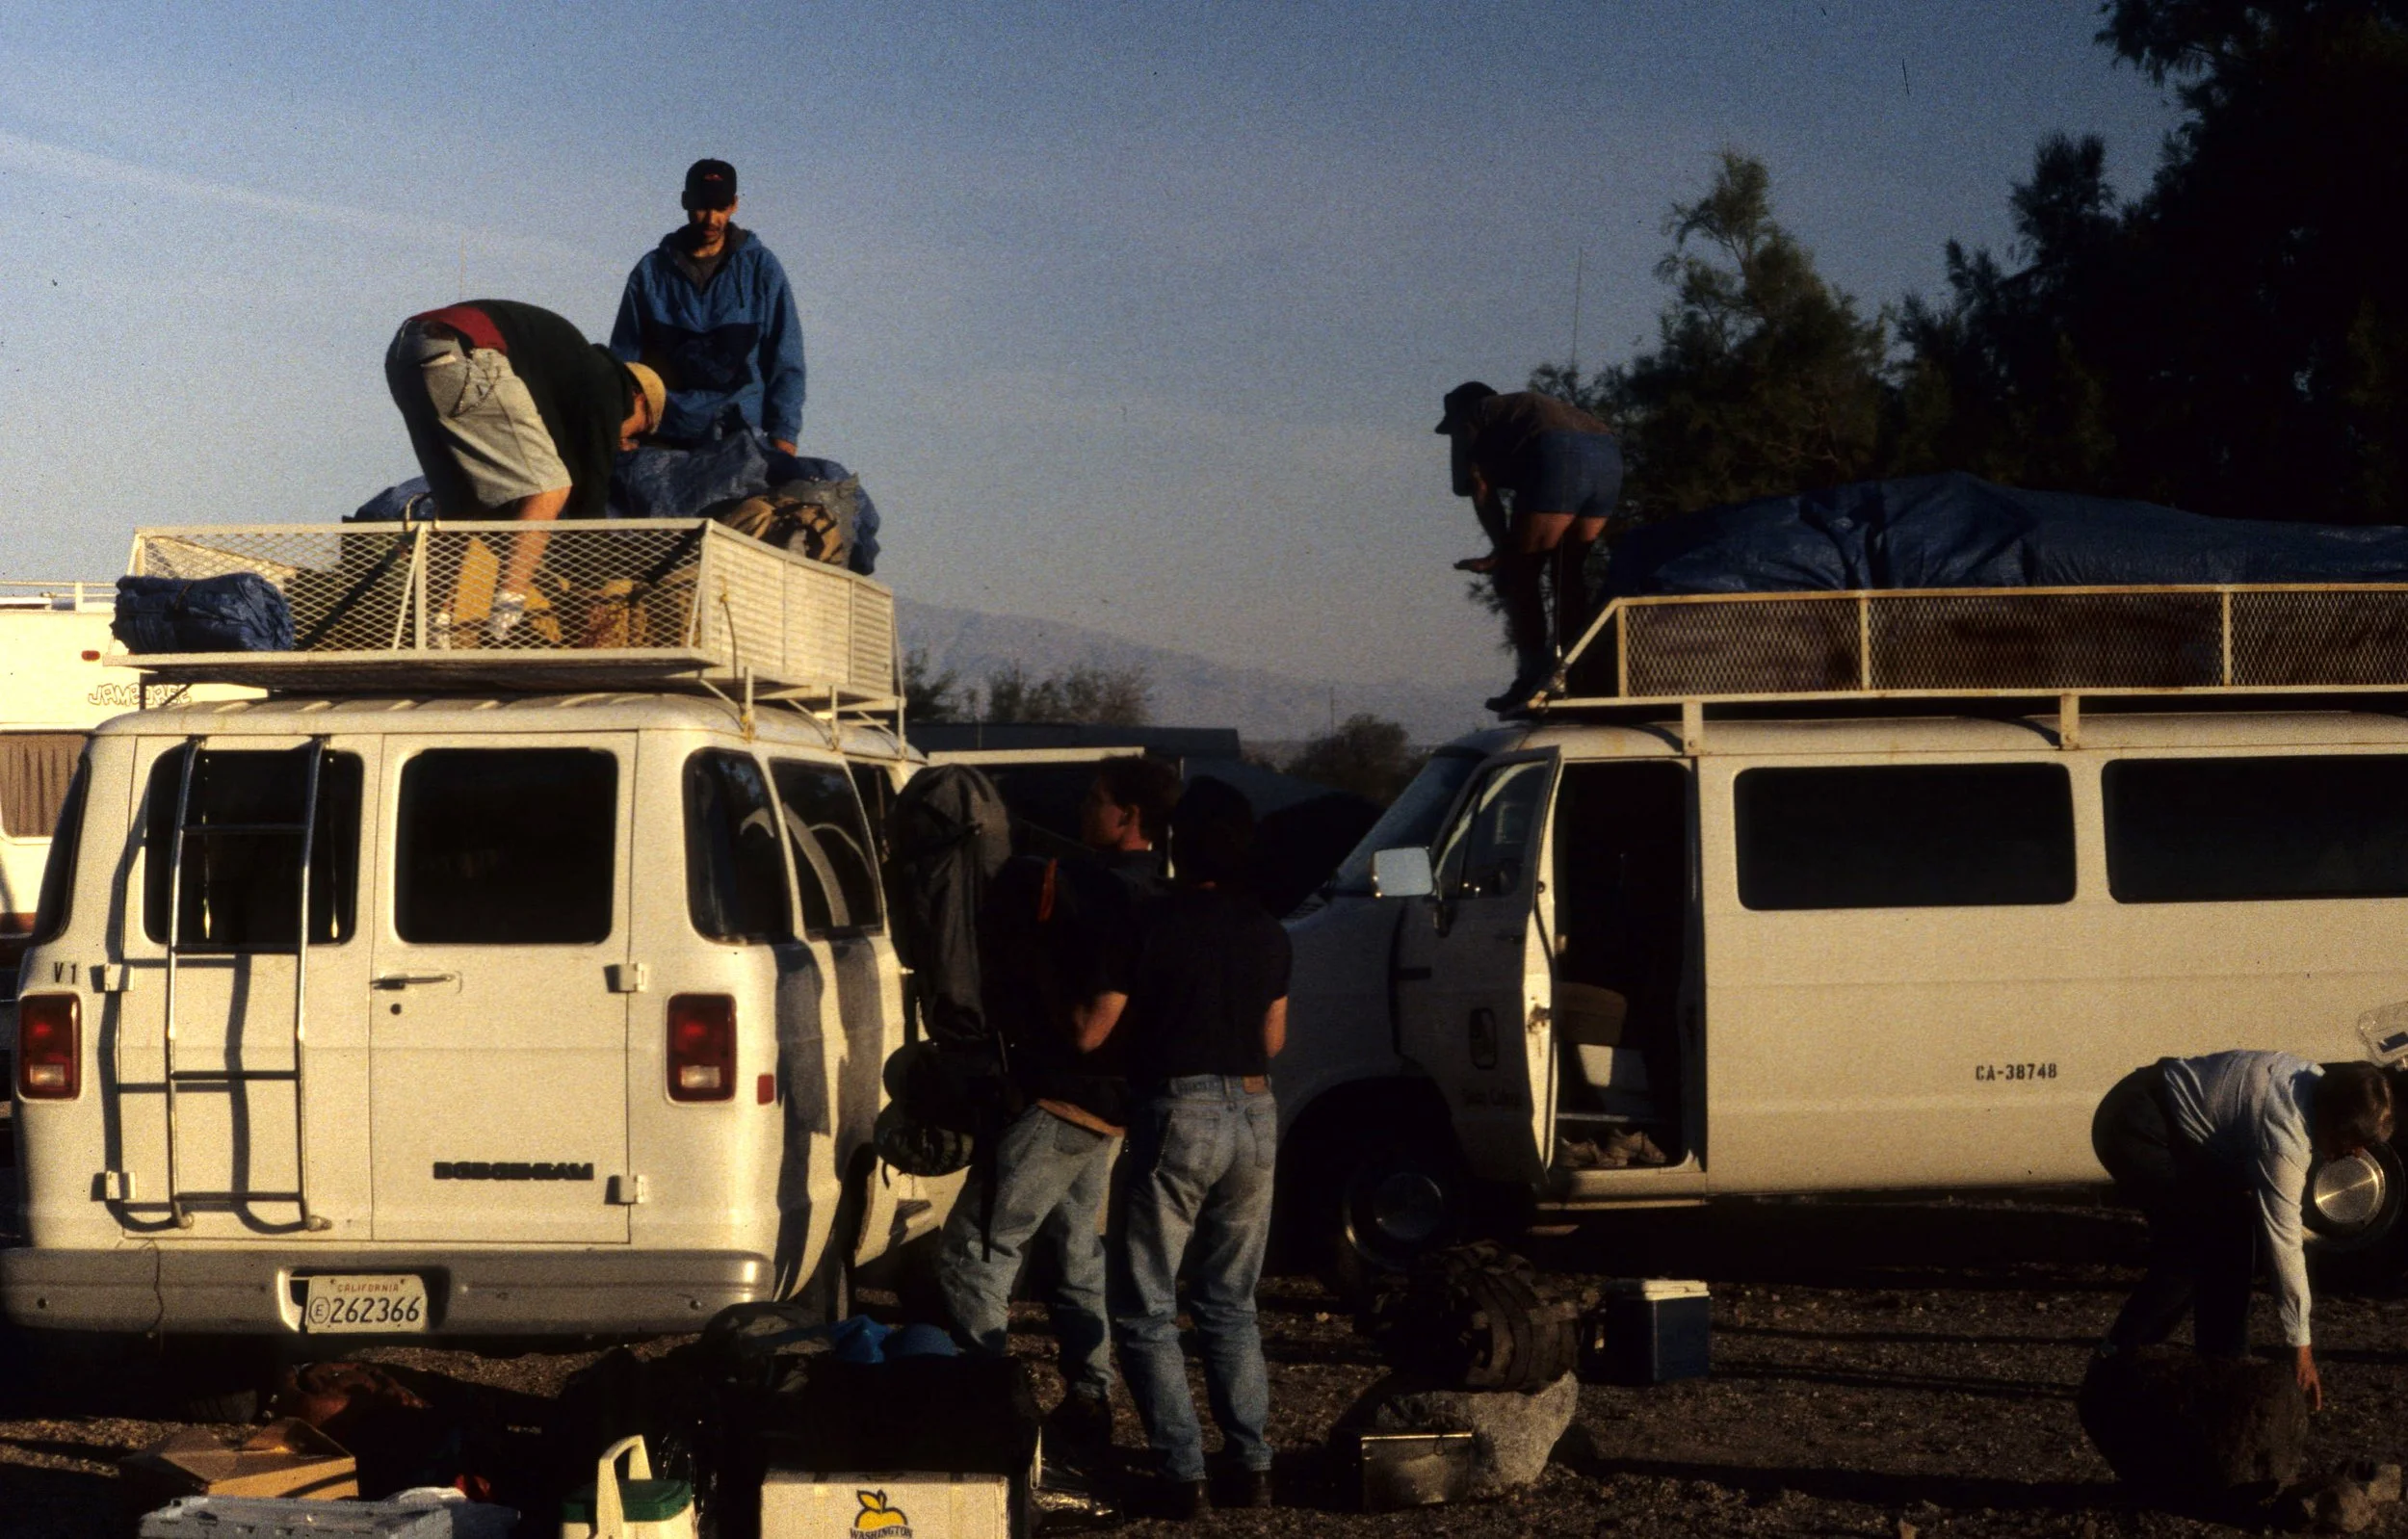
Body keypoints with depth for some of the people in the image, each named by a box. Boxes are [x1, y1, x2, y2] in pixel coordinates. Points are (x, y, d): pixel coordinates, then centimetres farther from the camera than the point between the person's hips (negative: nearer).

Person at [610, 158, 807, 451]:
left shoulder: (761, 268, 5)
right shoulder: (652, 271, 8)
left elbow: (785, 360, 4)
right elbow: (624, 356, 11)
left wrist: (783, 434, -4)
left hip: (740, 432, -1)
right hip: (665, 437, 1)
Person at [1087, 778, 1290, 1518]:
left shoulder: (1157, 925, -11)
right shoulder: (1268, 934, 7)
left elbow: (1090, 1034, -8)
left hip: (1178, 1113, -6)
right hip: (1254, 1113, 6)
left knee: (1145, 1309, 3)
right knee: (1229, 1303, 17)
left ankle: (1182, 1474, -4)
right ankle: (1250, 1465, 11)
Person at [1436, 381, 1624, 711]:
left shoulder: (1471, 418, 22)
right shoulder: (1526, 404, 41)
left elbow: (1481, 490, 10)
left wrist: (1503, 550, 9)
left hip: (1560, 459, -7)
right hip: (1608, 457, 7)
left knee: (1519, 574, 1)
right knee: (1568, 572, 18)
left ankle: (1533, 677, -4)